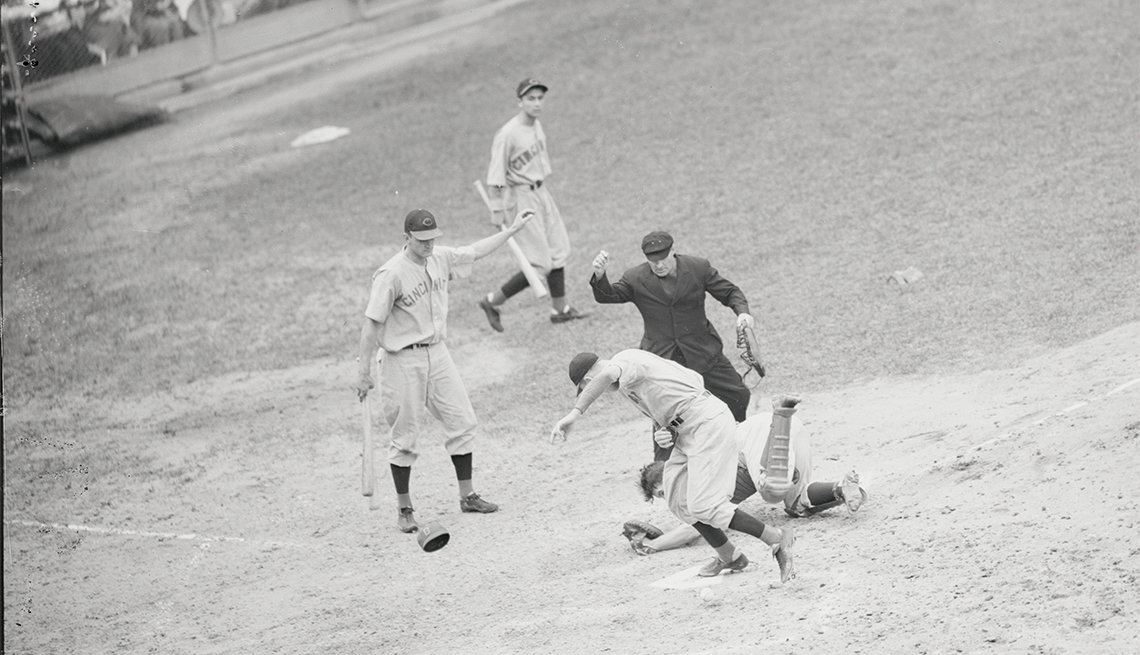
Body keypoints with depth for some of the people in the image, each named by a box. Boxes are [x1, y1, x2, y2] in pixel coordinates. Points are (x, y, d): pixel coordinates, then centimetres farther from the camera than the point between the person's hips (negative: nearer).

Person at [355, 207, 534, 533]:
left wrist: (512, 230, 24)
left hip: (438, 353, 7)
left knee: (463, 422, 7)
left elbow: (475, 251, 21)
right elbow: (372, 324, -17)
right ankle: (404, 509, 13)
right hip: (404, 360, -7)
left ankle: (467, 495, 20)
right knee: (406, 436, 1)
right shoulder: (391, 274, -19)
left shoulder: (441, 259, 1)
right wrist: (364, 373, -17)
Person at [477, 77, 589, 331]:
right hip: (522, 198, -9)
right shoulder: (507, 135, -21)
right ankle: (492, 302, 4)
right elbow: (496, 176, -19)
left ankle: (560, 309, 29)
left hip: (542, 193, 9)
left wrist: (545, 190, 19)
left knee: (558, 252, 16)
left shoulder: (537, 126, 5)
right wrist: (497, 210, -20)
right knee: (540, 265, -7)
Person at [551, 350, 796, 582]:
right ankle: (728, 556, 17)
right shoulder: (638, 359, 17)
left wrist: (575, 413, -44)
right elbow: (695, 378, 24)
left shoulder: (624, 360, -10)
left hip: (708, 424, -10)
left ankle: (776, 538, -6)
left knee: (704, 506, -13)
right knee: (678, 498, 9)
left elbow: (606, 376, -36)